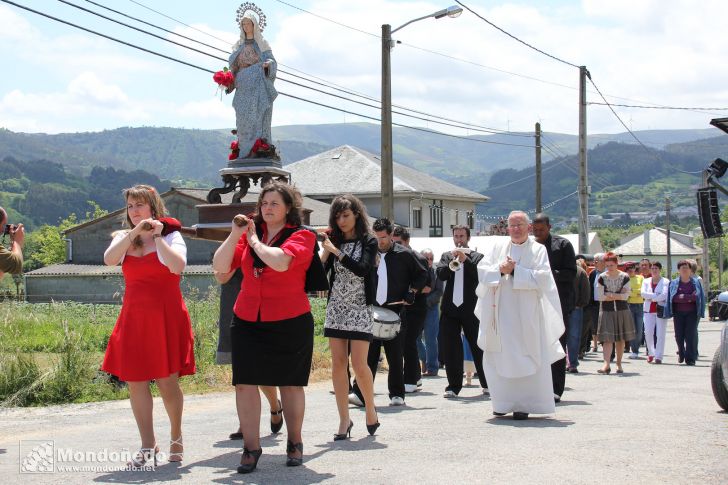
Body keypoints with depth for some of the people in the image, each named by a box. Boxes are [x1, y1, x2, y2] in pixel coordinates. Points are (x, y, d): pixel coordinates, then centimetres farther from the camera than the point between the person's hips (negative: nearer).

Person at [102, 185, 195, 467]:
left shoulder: (171, 236, 1)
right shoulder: (123, 238, 12)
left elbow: (177, 266, -20)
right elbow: (109, 260, -11)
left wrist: (157, 236, -14)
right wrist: (134, 233, -16)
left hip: (166, 318, -4)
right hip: (134, 318, 4)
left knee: (167, 382, -3)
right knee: (135, 382, 0)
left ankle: (176, 435, 21)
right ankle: (148, 447, 7)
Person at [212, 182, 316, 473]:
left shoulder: (301, 236, -5)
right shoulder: (250, 232, 7)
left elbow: (280, 261, -25)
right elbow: (220, 267, 0)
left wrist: (254, 241, -10)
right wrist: (235, 235, -10)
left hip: (289, 322, -3)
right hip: (247, 321, 3)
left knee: (290, 383, 8)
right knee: (245, 382, -3)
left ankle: (295, 444, 23)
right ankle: (251, 448, 4)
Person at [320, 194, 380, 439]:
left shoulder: (368, 242, 0)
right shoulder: (334, 243, 9)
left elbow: (362, 268, -17)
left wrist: (335, 251, -19)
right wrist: (324, 251, -11)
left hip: (359, 309, -4)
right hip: (335, 308, 4)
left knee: (359, 364, -10)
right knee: (338, 365, 0)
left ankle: (370, 409, 12)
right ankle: (344, 420, 5)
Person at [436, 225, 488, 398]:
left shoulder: (477, 257, 6)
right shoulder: (446, 256, 14)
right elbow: (440, 274, -2)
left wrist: (465, 260, -18)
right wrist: (452, 262, -16)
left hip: (470, 308, -2)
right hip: (450, 308, 2)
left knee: (478, 347, 4)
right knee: (449, 349, 0)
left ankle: (487, 384, 16)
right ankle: (453, 386, 6)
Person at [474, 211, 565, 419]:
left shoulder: (538, 250, 2)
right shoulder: (497, 246, 10)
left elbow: (542, 277, -10)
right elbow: (482, 270, 2)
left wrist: (515, 271, -13)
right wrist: (500, 270, -16)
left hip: (526, 314, -3)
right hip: (499, 312, 3)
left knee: (525, 359, -3)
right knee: (499, 358, 4)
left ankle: (524, 404, 0)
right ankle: (503, 402, 14)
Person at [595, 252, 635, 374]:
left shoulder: (624, 277, 0)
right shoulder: (602, 278, -1)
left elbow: (626, 296, -6)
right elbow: (600, 296, -7)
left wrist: (611, 296, -13)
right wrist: (618, 296, -8)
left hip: (622, 310, 1)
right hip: (606, 310, -1)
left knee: (620, 339, 7)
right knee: (607, 338, -11)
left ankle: (619, 364, 18)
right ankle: (606, 364, -18)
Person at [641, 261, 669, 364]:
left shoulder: (665, 282, 2)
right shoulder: (646, 281, 14)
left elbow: (664, 295, -12)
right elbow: (643, 293, -2)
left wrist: (651, 297, -8)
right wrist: (656, 296, -11)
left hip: (661, 310, -3)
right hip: (649, 310, 3)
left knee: (660, 334, -5)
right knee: (648, 333, -3)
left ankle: (658, 356, -1)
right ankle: (651, 353, 16)